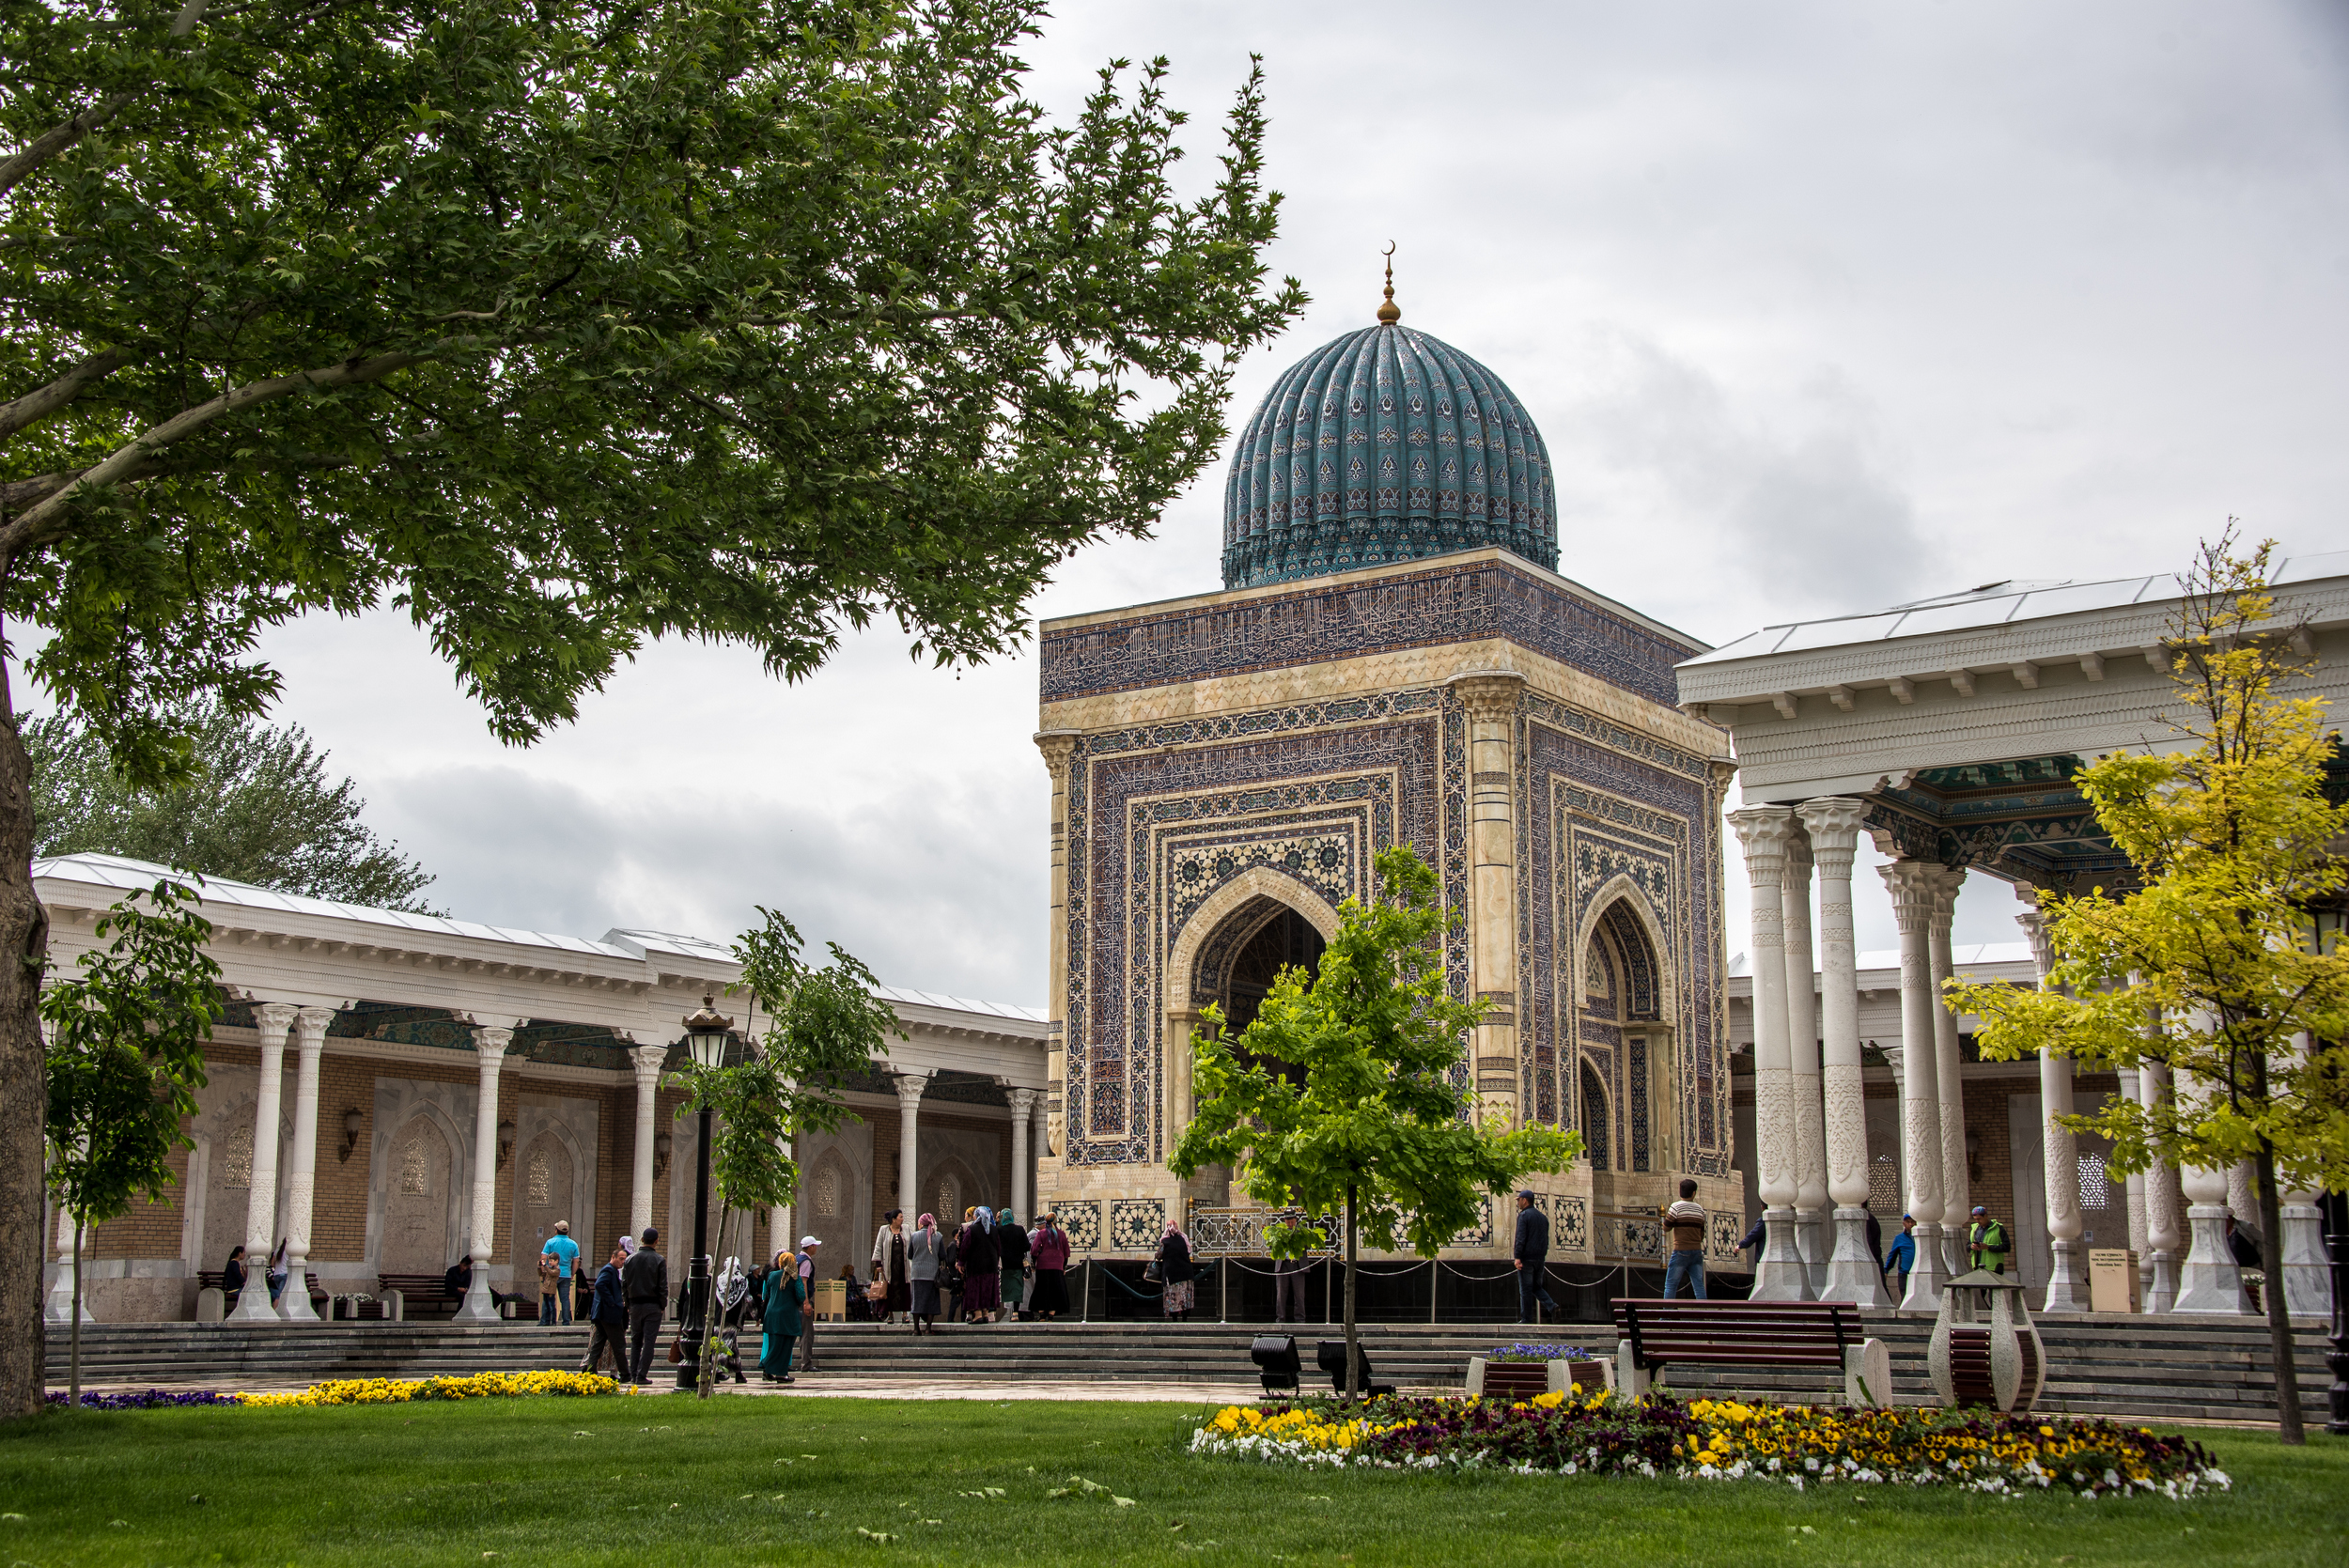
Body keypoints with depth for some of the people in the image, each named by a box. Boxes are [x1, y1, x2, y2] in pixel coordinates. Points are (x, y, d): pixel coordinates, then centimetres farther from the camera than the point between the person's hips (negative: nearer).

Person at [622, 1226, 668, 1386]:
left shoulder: (630, 1259, 2)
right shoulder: (659, 1260, -8)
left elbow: (624, 1284, 4)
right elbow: (663, 1286, -9)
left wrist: (627, 1304, 11)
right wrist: (662, 1305, 1)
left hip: (635, 1305, 3)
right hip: (652, 1305, -3)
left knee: (635, 1341, 14)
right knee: (649, 1341, 0)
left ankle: (633, 1374, 12)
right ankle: (642, 1375, -4)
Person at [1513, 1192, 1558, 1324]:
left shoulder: (1524, 1215, -8)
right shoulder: (1543, 1217, 15)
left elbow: (1521, 1238, -16)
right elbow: (1546, 1239, 18)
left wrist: (1517, 1257, -19)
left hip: (1527, 1258, -7)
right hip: (1540, 1259, 7)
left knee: (1525, 1289, -1)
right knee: (1537, 1286, 16)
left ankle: (1526, 1319, -1)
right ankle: (1551, 1305, -7)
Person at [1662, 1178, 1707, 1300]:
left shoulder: (1676, 1207, -7)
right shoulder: (1699, 1209, 9)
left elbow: (1666, 1228, -5)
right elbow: (1702, 1234, 15)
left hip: (1681, 1250, -4)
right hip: (1697, 1251, 4)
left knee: (1670, 1285, -1)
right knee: (1699, 1285, 5)